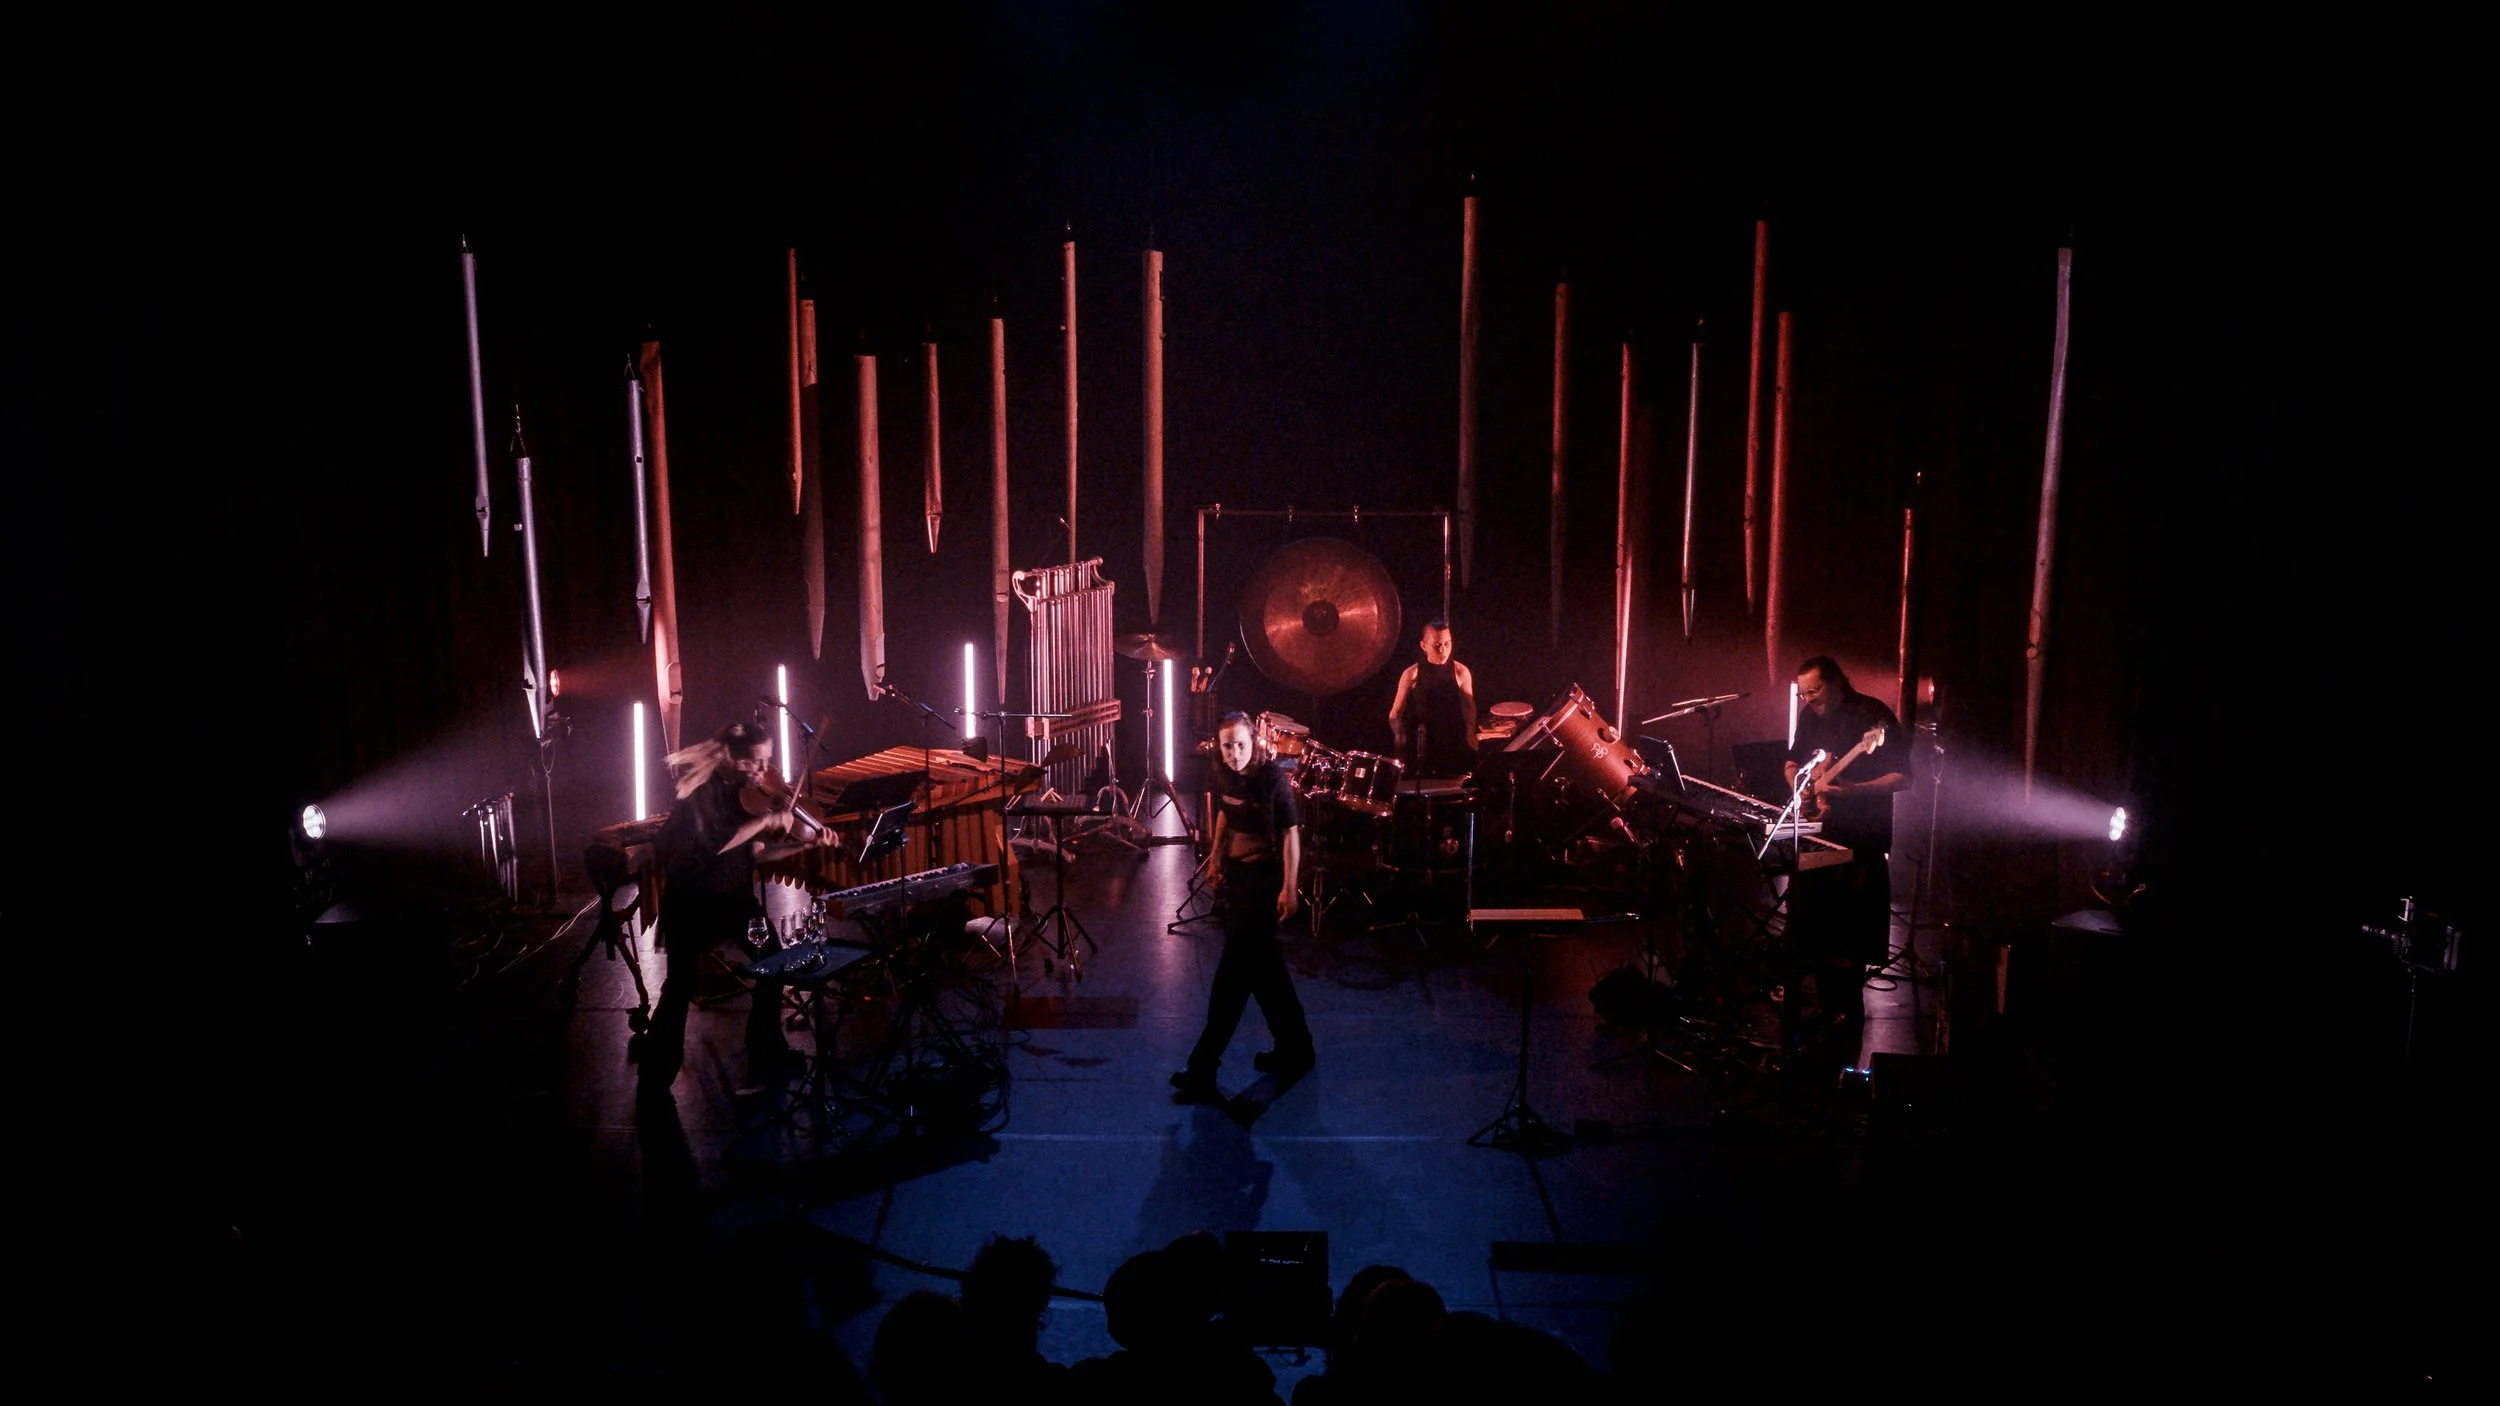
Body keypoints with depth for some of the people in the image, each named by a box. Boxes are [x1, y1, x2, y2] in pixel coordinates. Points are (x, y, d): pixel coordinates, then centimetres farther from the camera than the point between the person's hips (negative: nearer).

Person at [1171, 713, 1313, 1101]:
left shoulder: (1273, 778, -18)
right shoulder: (1224, 775, 1)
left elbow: (1291, 833, -15)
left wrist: (1289, 888, -17)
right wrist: (1215, 855, 17)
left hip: (1263, 881, -7)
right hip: (1235, 875, 7)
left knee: (1234, 970, -7)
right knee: (1263, 965, 15)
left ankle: (1203, 1071, -4)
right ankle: (1294, 1050, 30)